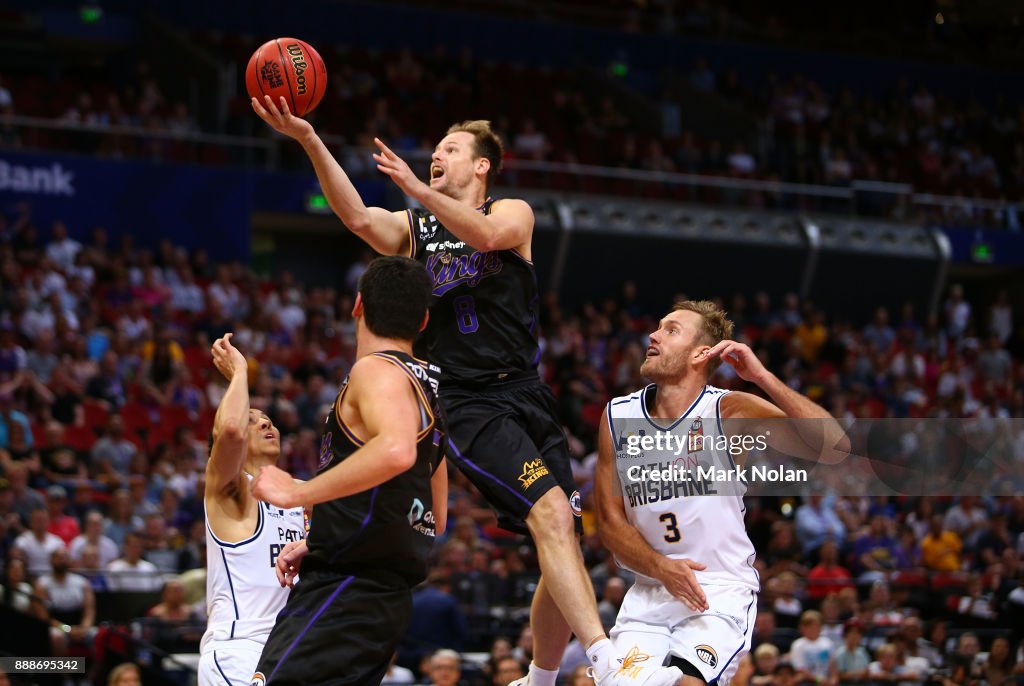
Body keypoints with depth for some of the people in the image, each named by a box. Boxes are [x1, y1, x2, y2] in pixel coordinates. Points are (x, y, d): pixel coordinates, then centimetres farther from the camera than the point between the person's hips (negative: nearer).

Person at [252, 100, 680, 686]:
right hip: (466, 402, -3)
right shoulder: (411, 228, 12)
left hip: (527, 395, 3)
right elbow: (359, 218, -10)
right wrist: (310, 142, -24)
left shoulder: (513, 213, 11)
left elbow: (487, 235, -15)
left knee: (566, 548, 3)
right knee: (552, 514, -23)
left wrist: (416, 189, -28)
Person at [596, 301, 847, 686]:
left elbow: (832, 449, -19)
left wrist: (762, 377, -23)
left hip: (721, 592, -4)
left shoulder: (729, 412, -8)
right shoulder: (618, 416, 2)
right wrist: (662, 568, -13)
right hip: (649, 593, 4)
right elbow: (610, 521, 4)